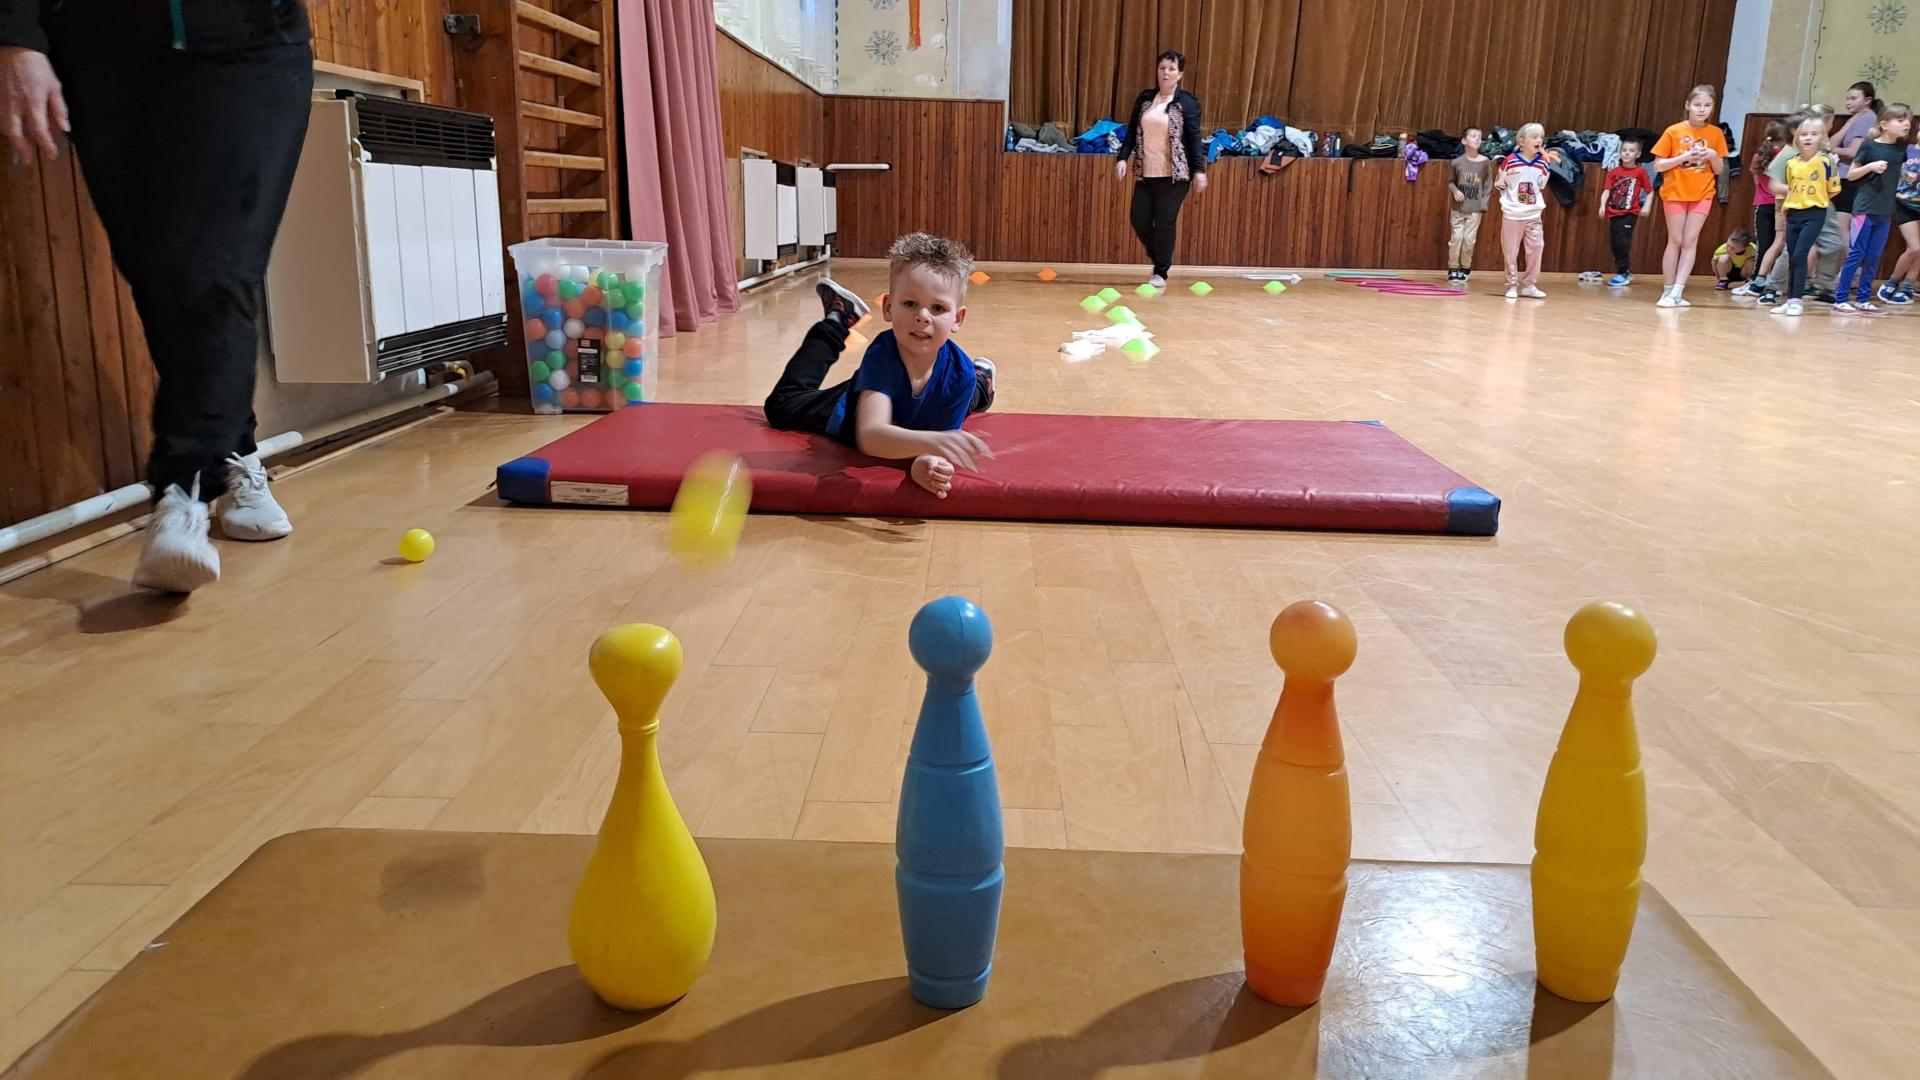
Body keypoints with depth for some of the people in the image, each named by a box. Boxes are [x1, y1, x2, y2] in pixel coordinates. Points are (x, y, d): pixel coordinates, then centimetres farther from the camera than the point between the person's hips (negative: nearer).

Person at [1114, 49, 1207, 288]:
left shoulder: (1187, 102, -4)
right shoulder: (1144, 98, 8)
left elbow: (1194, 139, -6)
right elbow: (1132, 131, 10)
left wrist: (1199, 170, -11)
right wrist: (1123, 158, -1)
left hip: (1174, 174, -4)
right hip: (1145, 173, 5)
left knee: (1165, 223, -3)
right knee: (1139, 220, 3)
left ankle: (1161, 272, 11)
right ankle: (1160, 260, 28)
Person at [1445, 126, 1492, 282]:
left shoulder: (1485, 162, -1)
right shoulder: (1456, 162, -1)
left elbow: (1488, 185, 3)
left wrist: (1484, 205, -4)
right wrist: (1455, 191, -12)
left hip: (1475, 209, 0)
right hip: (1458, 208, 0)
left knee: (1469, 239, -1)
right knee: (1456, 237, -1)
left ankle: (1465, 269, 13)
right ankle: (1453, 269, 11)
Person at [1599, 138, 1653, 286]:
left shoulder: (1641, 171, -2)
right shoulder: (1614, 172, 5)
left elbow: (1650, 191, 1)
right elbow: (1607, 190, 1)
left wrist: (1646, 206, -13)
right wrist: (1603, 205, -14)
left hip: (1629, 213, -4)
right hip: (1614, 213, 4)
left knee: (1622, 243, -14)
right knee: (1614, 243, 6)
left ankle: (1623, 273, -3)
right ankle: (1626, 272, 22)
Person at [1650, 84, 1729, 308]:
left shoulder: (1716, 134, 2)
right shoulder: (1674, 131, -6)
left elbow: (1719, 170, 7)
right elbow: (1658, 166, -7)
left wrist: (1713, 156, -12)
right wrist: (1684, 157, -19)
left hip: (1702, 194, 2)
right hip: (1675, 192, -2)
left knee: (1690, 241, -3)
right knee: (1675, 241, 2)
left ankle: (1677, 292, -5)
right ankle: (1668, 290, 10)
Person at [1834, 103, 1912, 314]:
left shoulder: (1902, 148, 8)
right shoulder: (1869, 145, -6)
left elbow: (1902, 173, 22)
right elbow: (1850, 174, -3)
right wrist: (1870, 166, -20)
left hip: (1885, 212, 5)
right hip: (1865, 208, -5)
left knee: (1874, 258, 7)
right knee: (1856, 254, -6)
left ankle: (1863, 299, 13)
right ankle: (1840, 299, -3)